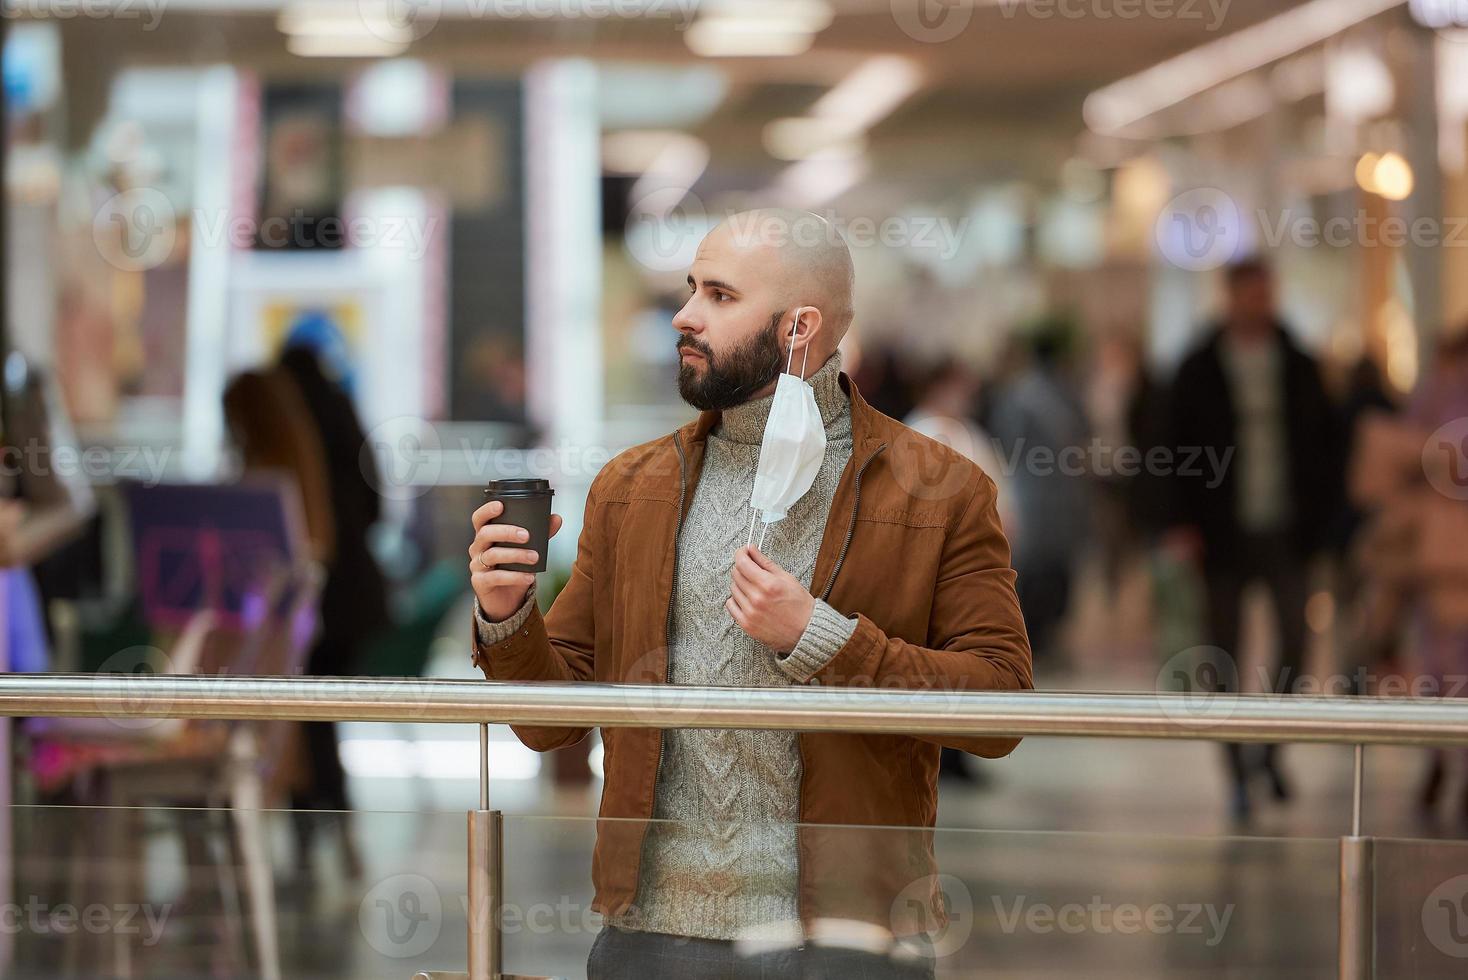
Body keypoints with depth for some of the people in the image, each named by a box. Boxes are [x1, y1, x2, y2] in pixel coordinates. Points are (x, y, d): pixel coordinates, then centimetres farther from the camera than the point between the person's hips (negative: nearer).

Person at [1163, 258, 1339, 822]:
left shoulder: (1298, 368, 7)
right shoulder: (1199, 371, 2)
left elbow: (1323, 448, 10)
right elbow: (1178, 449, 2)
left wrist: (1318, 517, 0)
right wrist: (1185, 521, -7)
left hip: (1284, 529, 1)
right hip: (1224, 533, -1)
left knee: (1294, 643, -7)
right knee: (1226, 654, 2)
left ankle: (1270, 747, 17)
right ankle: (1237, 772, 9)